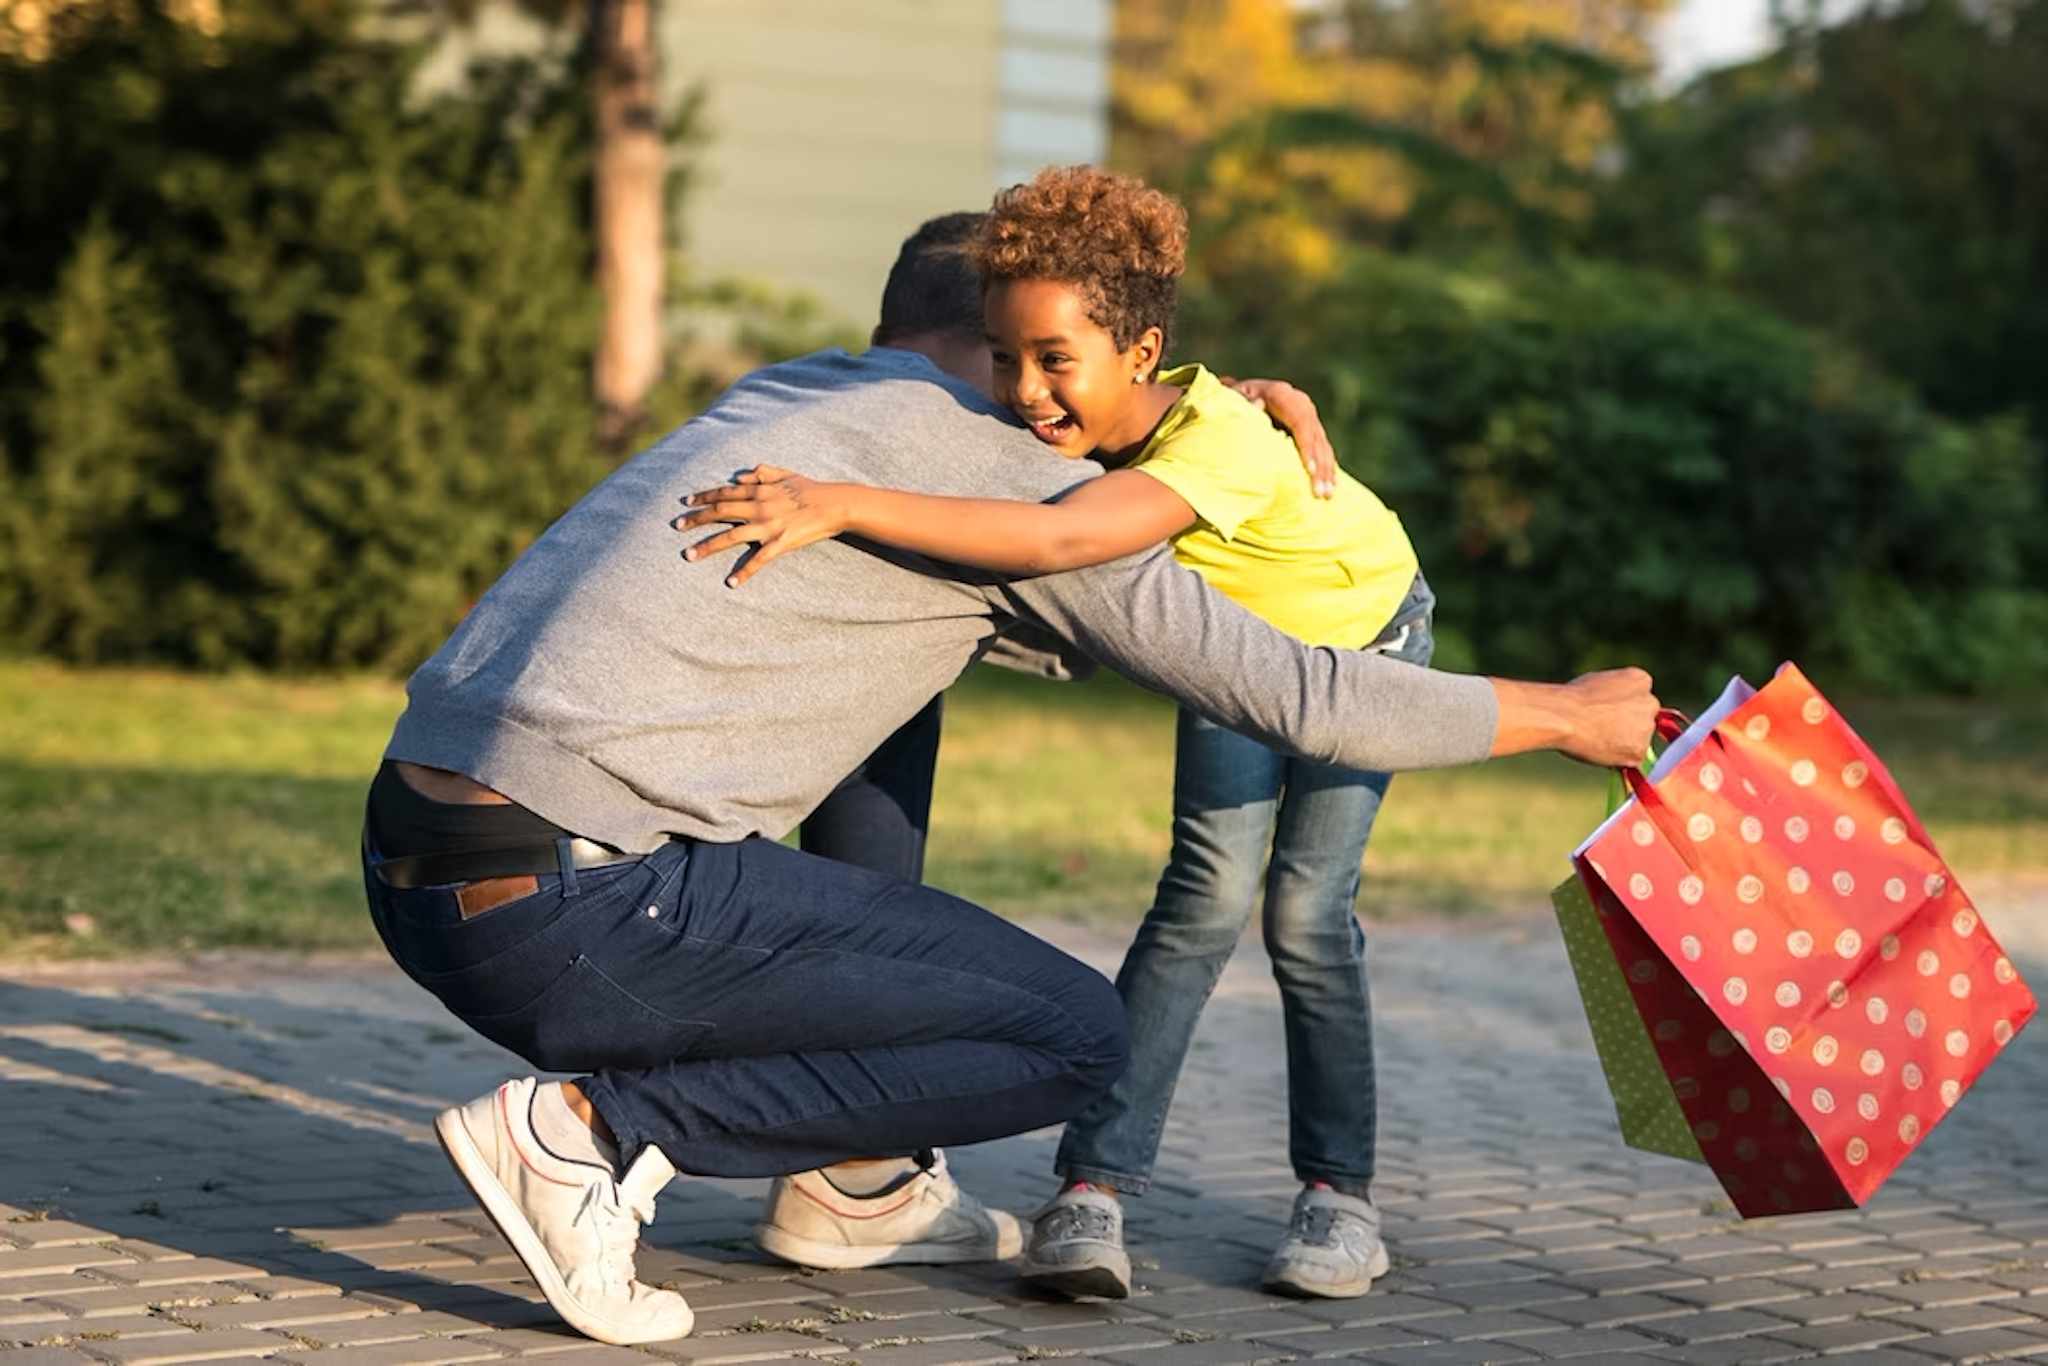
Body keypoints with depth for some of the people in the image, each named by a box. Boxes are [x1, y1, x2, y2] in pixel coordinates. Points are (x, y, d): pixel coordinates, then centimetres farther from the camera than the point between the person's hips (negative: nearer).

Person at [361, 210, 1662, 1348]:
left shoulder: (783, 390, 25)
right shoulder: (1006, 471, 1)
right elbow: (1296, 700, 0)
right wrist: (1564, 714, 13)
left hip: (415, 865, 9)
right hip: (585, 913, -9)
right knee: (1077, 1037, 1)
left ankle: (858, 1178, 29)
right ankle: (597, 1130, -6)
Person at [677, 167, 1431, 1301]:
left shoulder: (1226, 446, -46)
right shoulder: (1072, 428, -26)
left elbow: (1058, 543, -62)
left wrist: (843, 506, -66)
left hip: (1362, 628, -4)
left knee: (1305, 913, -10)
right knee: (1206, 895, -11)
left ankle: (1341, 1192, 7)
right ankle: (1094, 1185, -12)